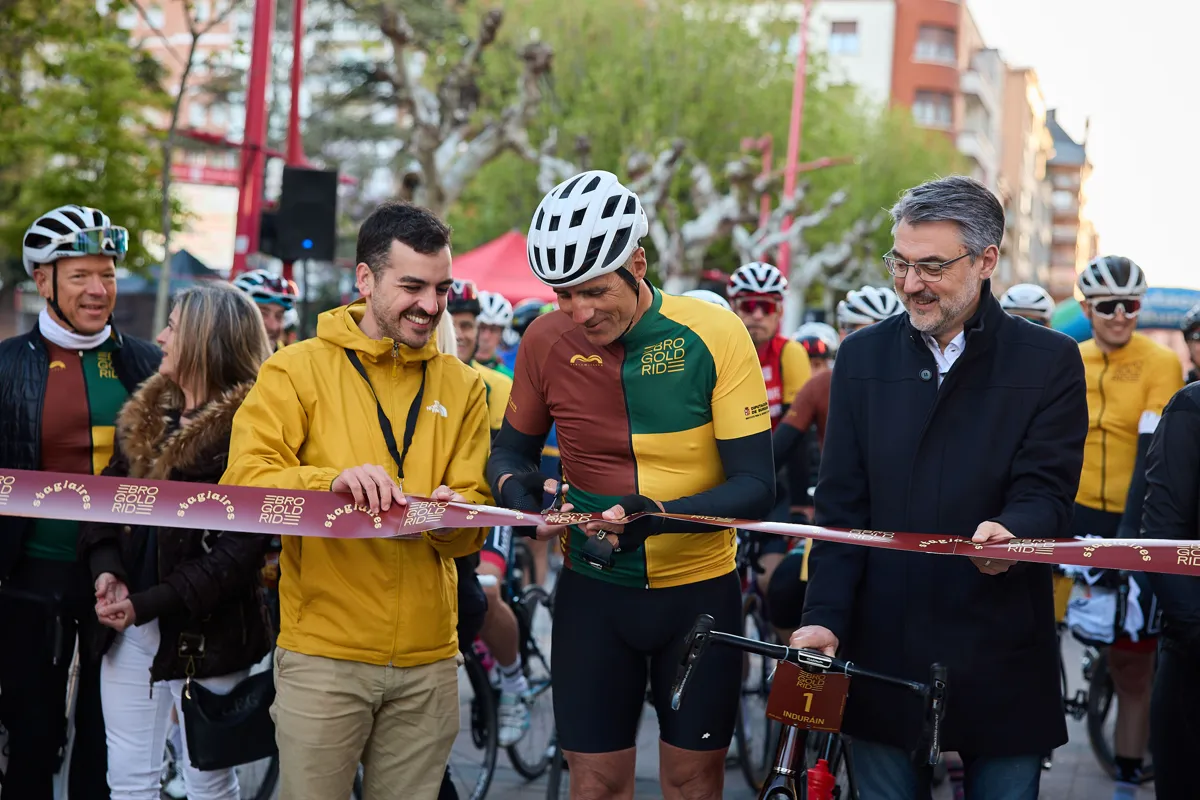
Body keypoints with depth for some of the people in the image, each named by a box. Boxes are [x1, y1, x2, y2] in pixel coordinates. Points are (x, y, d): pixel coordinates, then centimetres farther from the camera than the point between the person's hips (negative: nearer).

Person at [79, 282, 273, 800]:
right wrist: (106, 569, -9)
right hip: (128, 626, 6)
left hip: (205, 634, -6)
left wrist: (147, 604, -21)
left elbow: (240, 548, -19)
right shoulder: (143, 417, 9)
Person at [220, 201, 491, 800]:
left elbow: (472, 521, 7)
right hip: (324, 654, -3)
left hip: (427, 660, 3)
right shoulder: (298, 369, 0)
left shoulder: (462, 386, 11)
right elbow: (244, 480, -11)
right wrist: (331, 481, -29)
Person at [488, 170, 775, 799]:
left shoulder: (713, 336, -15)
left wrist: (659, 516, -32)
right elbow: (511, 447, 8)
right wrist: (515, 485, -16)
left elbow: (755, 485, -16)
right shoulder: (547, 340, -7)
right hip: (594, 590, 1)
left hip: (699, 588, -1)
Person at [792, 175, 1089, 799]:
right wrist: (823, 617, -8)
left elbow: (1047, 493, -7)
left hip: (1003, 661, -1)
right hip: (883, 650, 2)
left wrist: (1010, 533, -30)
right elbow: (841, 504, 3)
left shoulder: (1050, 363, 0)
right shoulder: (863, 357, 6)